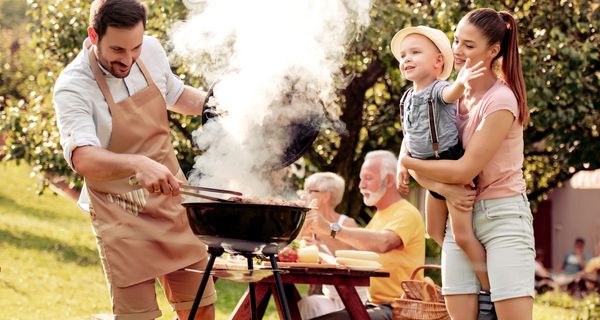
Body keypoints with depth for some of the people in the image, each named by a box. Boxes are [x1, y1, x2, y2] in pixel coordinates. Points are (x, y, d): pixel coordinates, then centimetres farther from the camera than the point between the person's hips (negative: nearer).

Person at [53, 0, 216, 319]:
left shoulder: (151, 51, -3)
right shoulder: (72, 87, -22)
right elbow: (83, 158, -37)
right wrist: (138, 165, -54)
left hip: (173, 200, 5)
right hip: (121, 217, -5)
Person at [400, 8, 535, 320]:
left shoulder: (501, 101, -14)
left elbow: (465, 169, -18)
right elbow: (418, 167, 6)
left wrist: (406, 162, -8)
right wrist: (445, 189, -14)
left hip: (502, 215, -6)